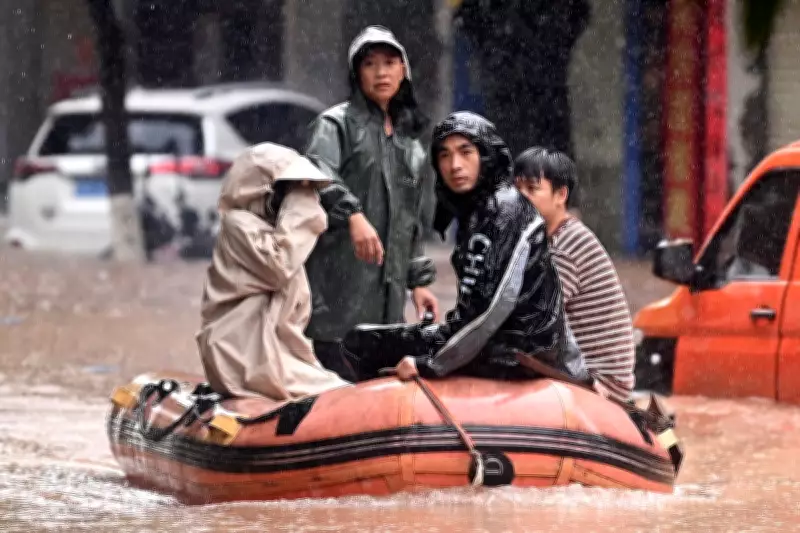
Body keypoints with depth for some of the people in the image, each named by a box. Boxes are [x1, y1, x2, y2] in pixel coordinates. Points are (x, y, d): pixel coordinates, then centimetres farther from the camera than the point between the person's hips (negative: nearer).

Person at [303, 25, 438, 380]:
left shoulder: (410, 143, 24)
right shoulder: (337, 124, 3)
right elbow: (319, 172, -18)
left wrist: (418, 280, 22)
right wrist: (352, 214, -34)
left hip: (387, 291, 6)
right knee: (339, 380, -14)